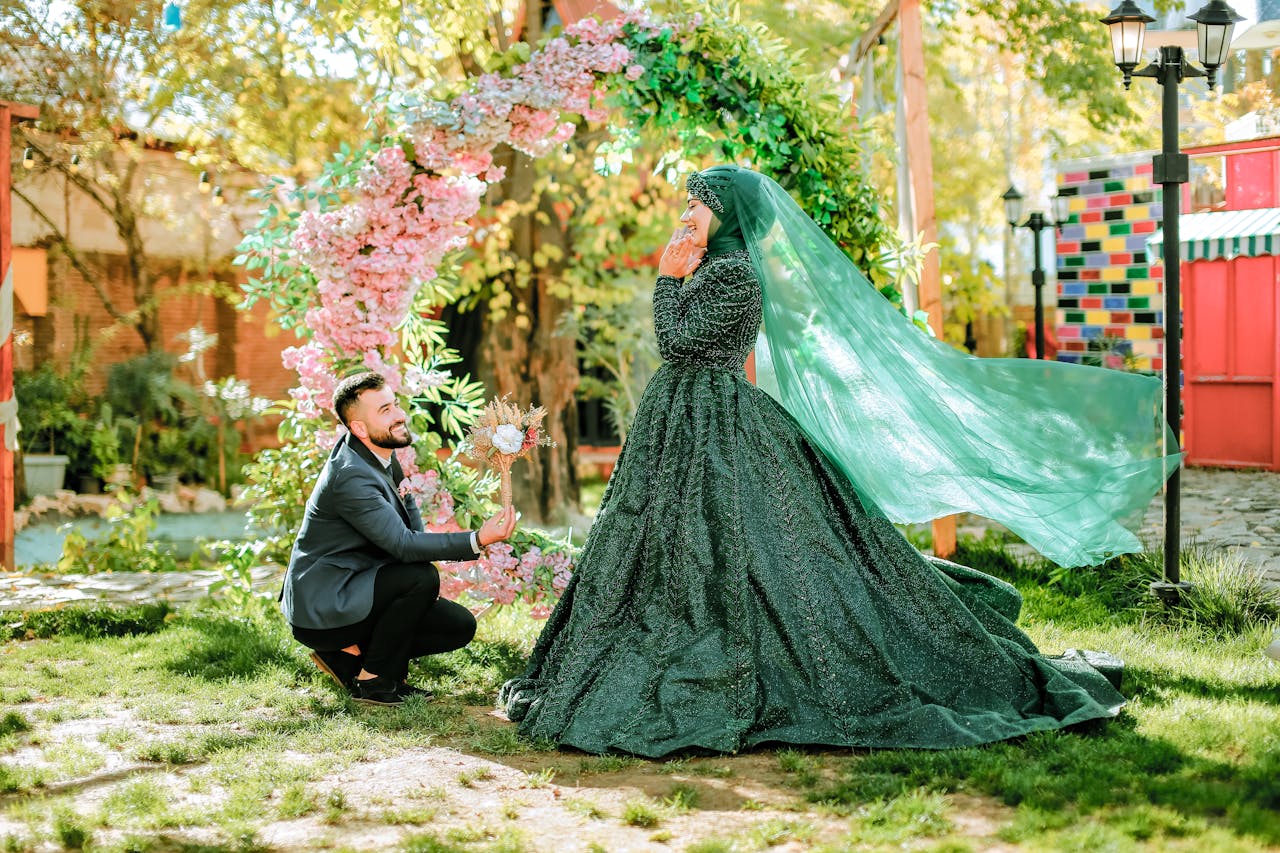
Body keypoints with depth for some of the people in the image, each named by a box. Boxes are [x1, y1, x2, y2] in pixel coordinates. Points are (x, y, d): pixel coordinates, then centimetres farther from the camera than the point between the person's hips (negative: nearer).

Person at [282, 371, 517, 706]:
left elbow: (404, 504, 21)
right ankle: (372, 681, -12)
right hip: (322, 608, -9)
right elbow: (403, 544, -30)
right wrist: (478, 540, -38)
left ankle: (349, 654, 8)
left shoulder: (380, 454, 2)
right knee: (421, 577, -29)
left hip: (354, 587, 9)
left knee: (460, 626, 0)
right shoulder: (351, 476, -26)